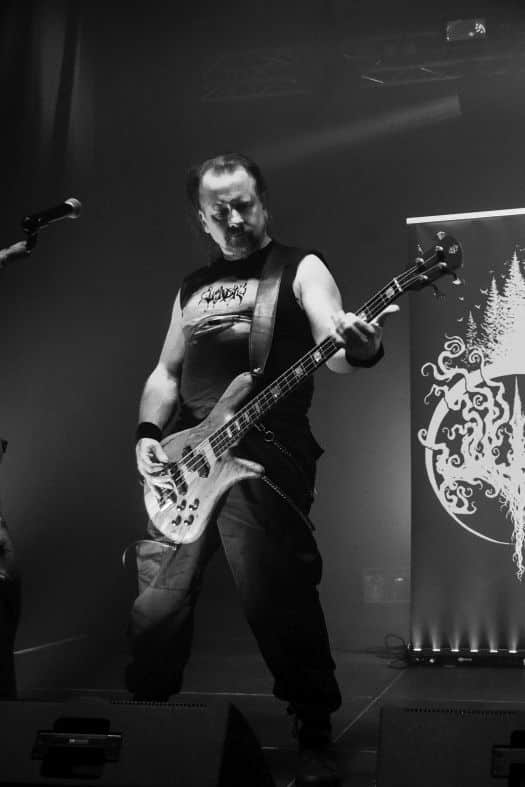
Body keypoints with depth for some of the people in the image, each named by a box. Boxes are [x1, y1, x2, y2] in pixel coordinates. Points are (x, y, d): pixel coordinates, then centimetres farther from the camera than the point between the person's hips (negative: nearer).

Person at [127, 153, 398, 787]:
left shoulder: (300, 268, 5)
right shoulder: (192, 286, 21)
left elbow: (332, 347, -10)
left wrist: (361, 349, -34)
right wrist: (148, 436, 7)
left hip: (263, 458, -5)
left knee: (278, 606, -7)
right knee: (156, 605, 6)